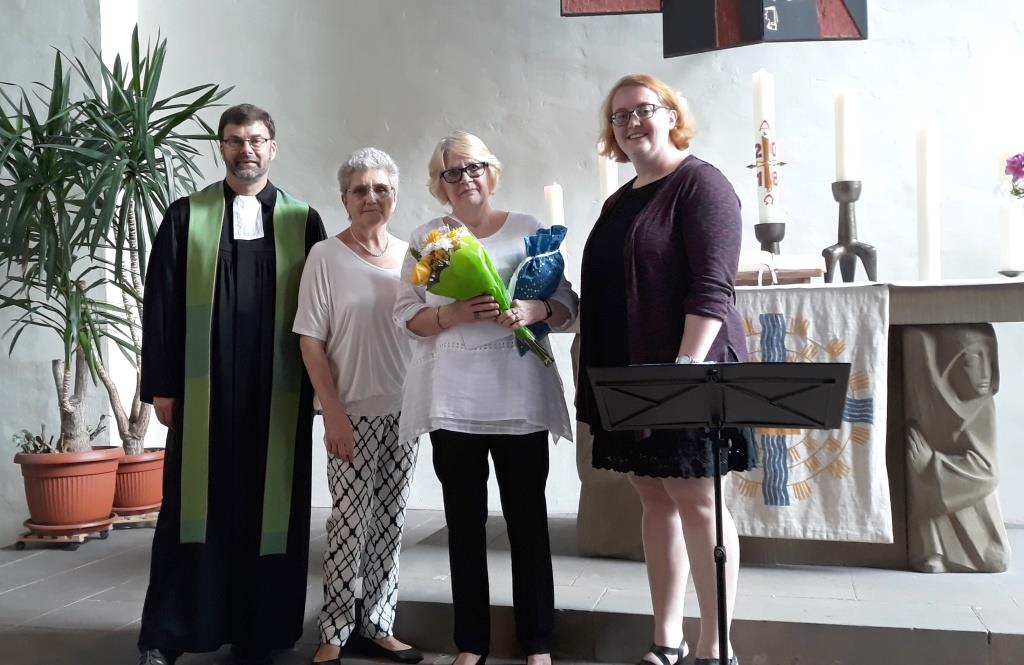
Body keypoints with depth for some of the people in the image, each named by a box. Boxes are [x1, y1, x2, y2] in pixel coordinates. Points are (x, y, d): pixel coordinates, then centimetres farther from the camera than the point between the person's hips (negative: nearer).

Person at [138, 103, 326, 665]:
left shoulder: (302, 220, 6)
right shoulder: (186, 216, 6)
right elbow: (160, 306, 4)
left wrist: (320, 385, 1)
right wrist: (161, 386, -1)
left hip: (278, 396, 0)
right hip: (203, 391, 0)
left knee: (270, 509, 6)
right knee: (196, 509, 5)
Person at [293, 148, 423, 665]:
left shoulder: (410, 255, 8)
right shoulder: (326, 256, -3)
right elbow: (311, 342, -6)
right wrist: (333, 413, -12)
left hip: (404, 410, 4)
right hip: (353, 411, -4)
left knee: (390, 520, 9)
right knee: (349, 520, -1)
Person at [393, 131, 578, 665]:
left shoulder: (528, 230, 6)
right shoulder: (425, 239, 9)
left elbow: (567, 307, 4)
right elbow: (407, 316, 4)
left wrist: (531, 311, -17)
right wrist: (455, 314, -15)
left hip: (519, 398, -1)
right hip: (451, 401, 1)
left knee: (528, 519, 5)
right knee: (464, 521, 8)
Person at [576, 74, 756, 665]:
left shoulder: (700, 183, -6)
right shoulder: (620, 201, 18)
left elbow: (713, 286, -17)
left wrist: (685, 366, -25)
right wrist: (601, 372, 17)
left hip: (684, 373, -7)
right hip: (628, 375, 8)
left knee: (695, 501, -2)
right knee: (655, 500, 11)